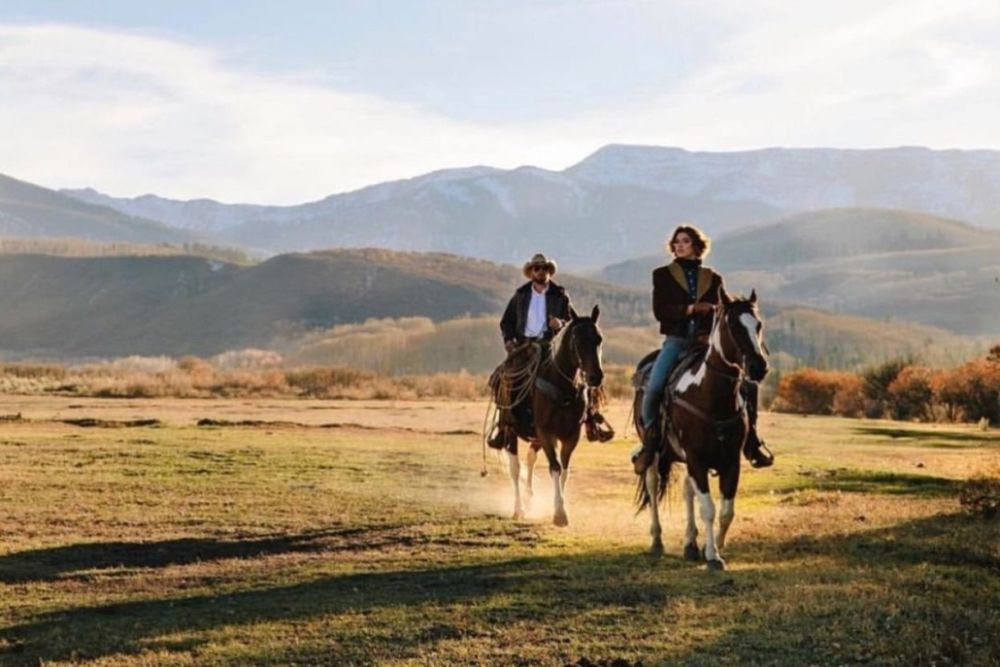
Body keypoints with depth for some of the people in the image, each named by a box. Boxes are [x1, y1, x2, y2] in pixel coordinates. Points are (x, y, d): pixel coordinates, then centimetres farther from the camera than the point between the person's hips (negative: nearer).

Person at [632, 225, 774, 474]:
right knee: (653, 387, -25)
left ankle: (750, 438, 1)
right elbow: (660, 311, -3)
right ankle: (649, 440, -6)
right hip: (676, 341, -2)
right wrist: (690, 309, -16)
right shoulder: (663, 275, 9)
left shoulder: (713, 278, 15)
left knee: (747, 383, -13)